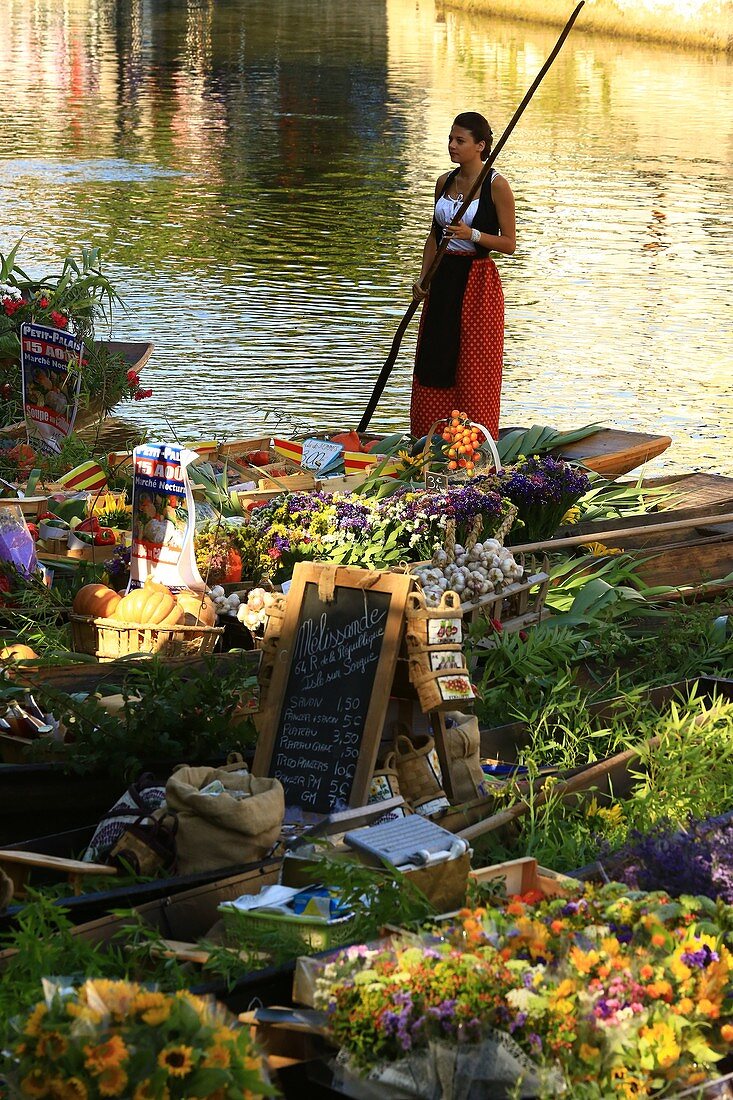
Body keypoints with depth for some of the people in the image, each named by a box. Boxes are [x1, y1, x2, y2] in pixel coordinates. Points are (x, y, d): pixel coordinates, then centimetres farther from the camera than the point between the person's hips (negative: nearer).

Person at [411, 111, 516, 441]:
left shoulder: (496, 185, -9)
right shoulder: (445, 182, 9)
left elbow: (509, 244, -7)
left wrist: (472, 234, -22)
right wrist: (423, 278, 7)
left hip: (478, 282, -6)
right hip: (444, 279, 6)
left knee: (474, 370, -3)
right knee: (434, 365, 7)